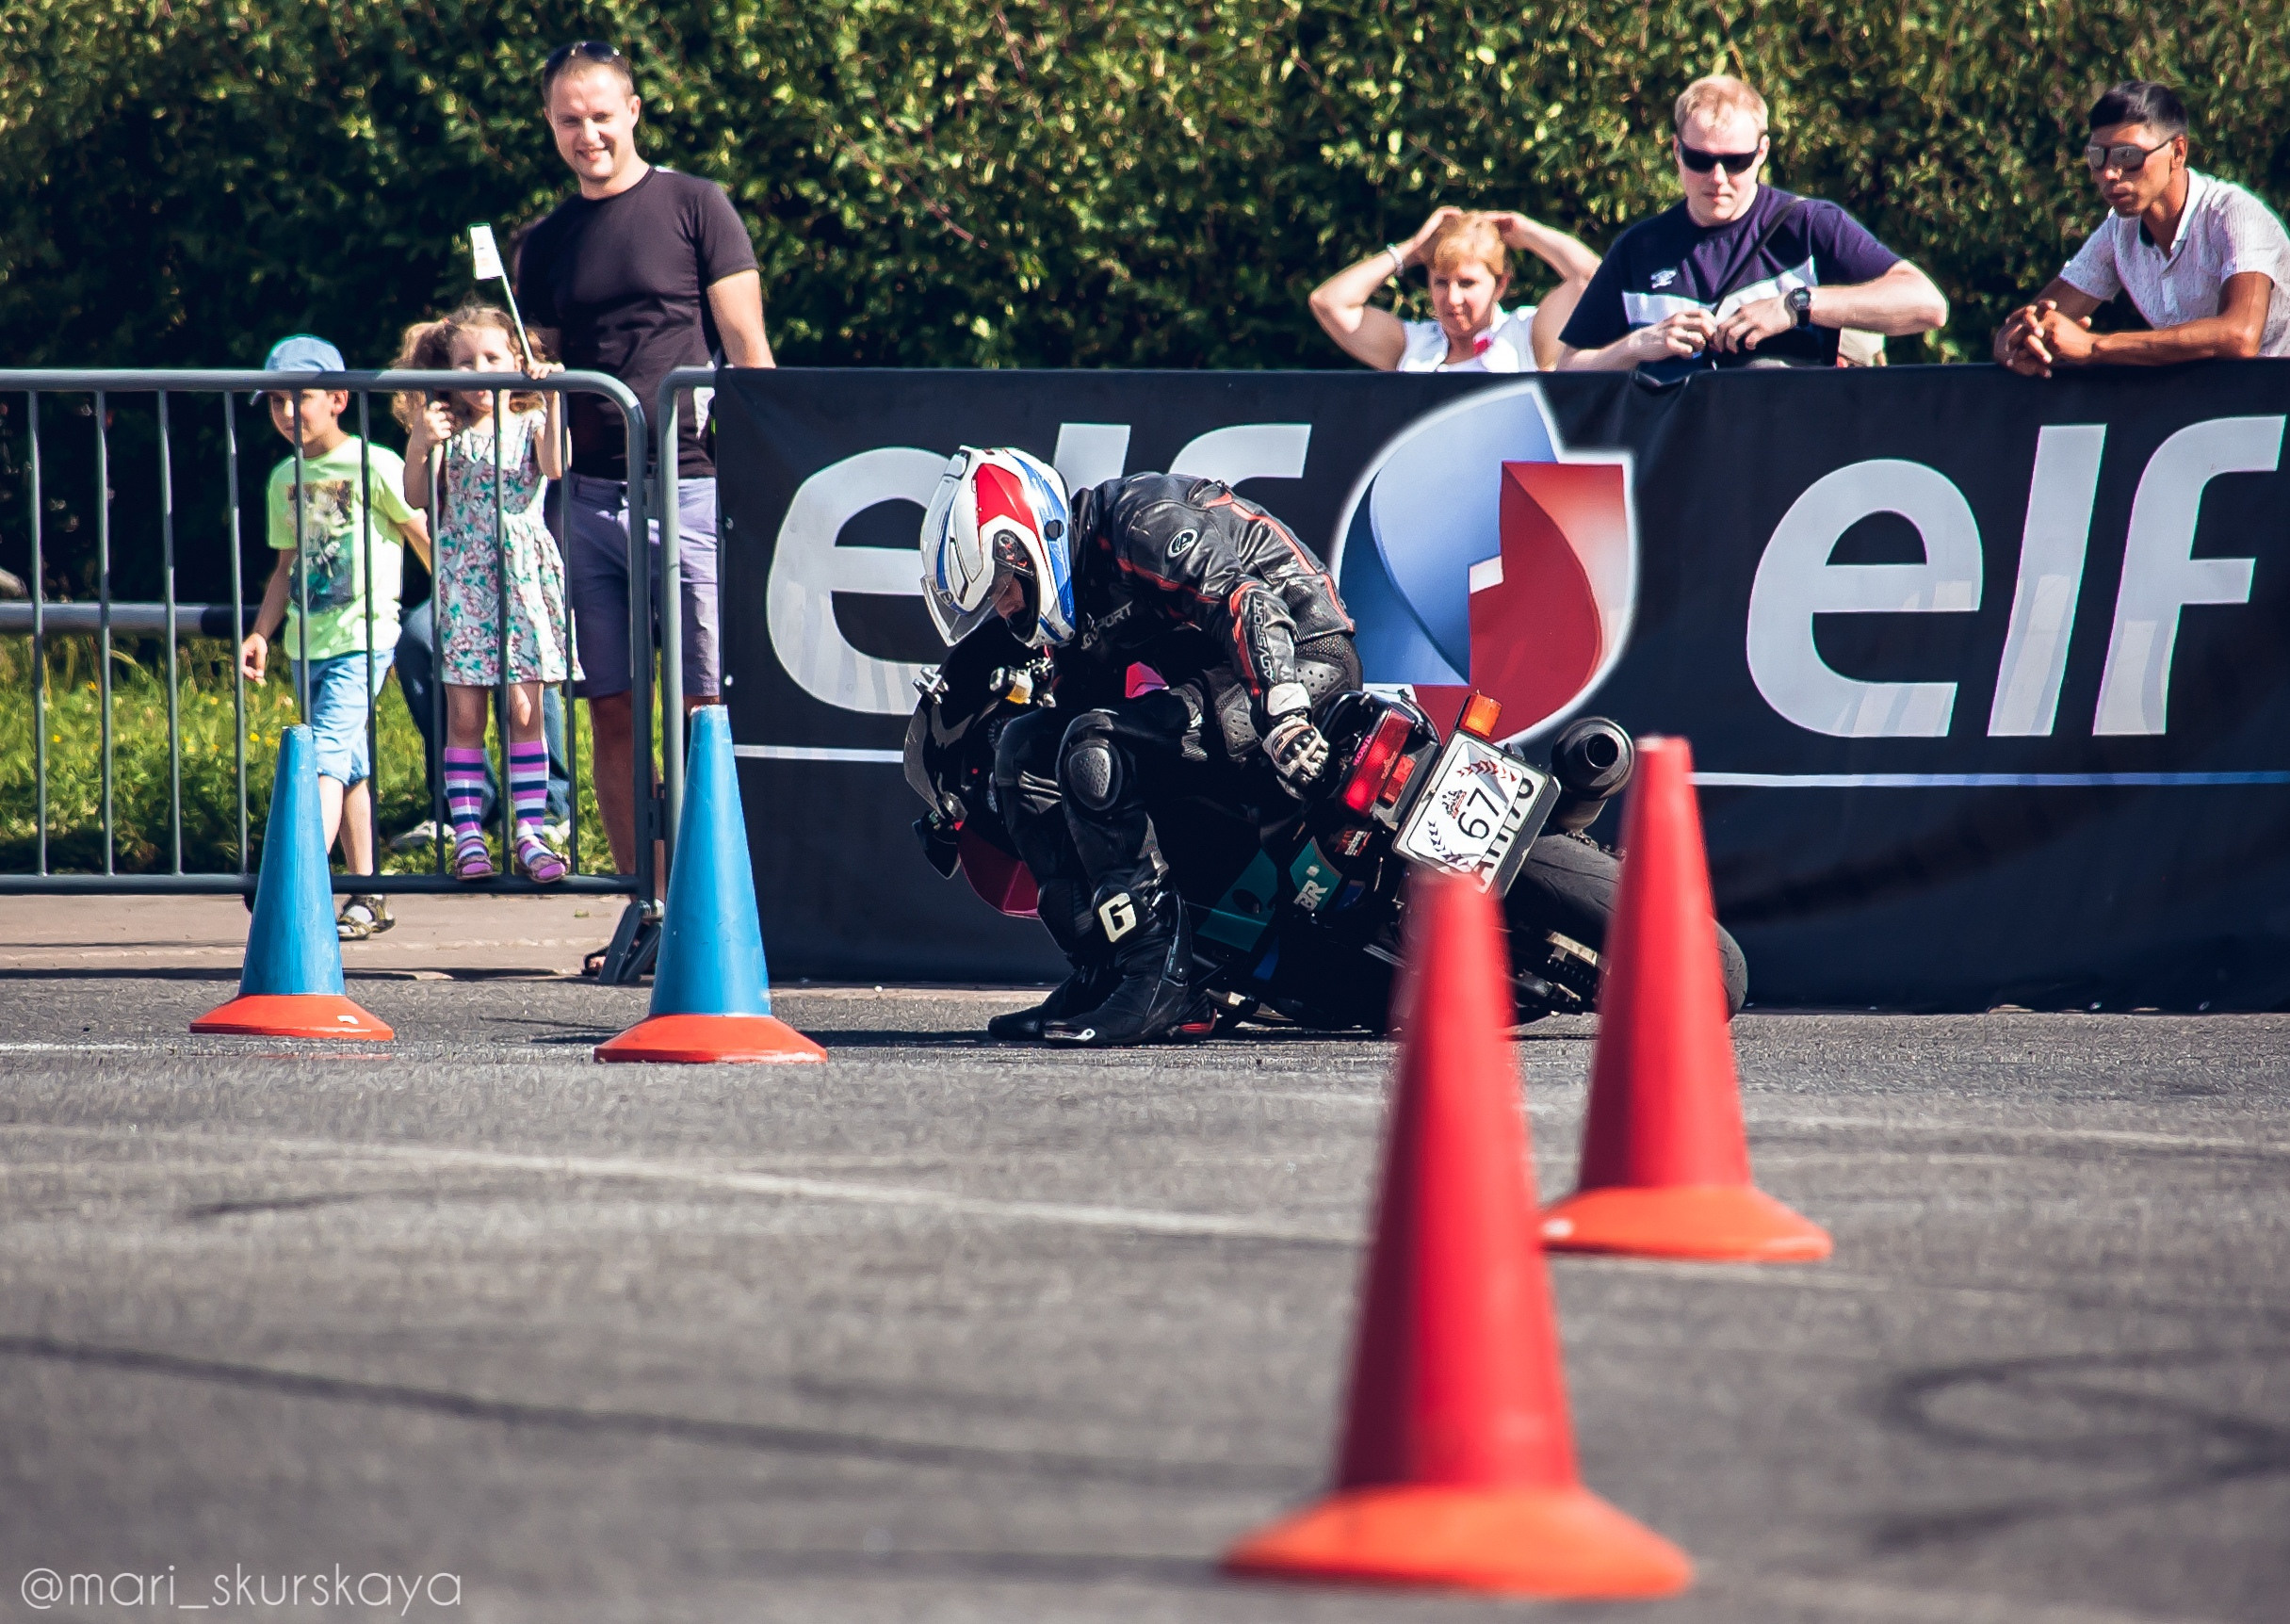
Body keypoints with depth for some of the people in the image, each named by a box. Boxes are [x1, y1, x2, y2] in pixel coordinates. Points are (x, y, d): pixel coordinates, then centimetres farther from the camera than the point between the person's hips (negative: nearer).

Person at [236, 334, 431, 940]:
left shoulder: (374, 466, -7)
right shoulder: (285, 479, 12)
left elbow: (426, 540, -2)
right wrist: (261, 634, 8)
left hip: (362, 637, -7)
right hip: (307, 640, 7)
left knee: (327, 750, -18)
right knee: (348, 766, 11)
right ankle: (365, 897, 16)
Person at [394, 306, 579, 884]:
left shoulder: (529, 423, 4)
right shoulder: (446, 430, 5)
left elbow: (556, 467, -15)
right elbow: (418, 497, -3)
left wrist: (551, 402, -22)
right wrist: (419, 447, -18)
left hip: (522, 575, 0)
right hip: (463, 577, 0)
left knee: (524, 710, -1)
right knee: (464, 712, -2)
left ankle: (530, 832, 1)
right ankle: (468, 835, -1)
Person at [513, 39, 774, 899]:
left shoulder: (695, 208, 2)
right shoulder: (545, 245, 15)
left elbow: (748, 350, 0)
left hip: (692, 488, -5)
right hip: (591, 497, 5)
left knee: (709, 711, -8)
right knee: (612, 713, 3)